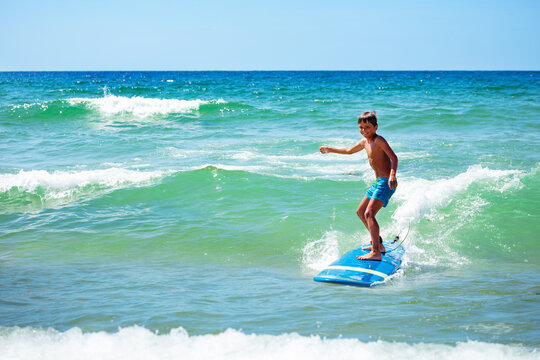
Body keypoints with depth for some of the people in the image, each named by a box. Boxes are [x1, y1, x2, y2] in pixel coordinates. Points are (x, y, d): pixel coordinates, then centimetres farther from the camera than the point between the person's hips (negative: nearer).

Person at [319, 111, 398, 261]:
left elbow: (393, 157, -24)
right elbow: (350, 150, 33)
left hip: (385, 182, -10)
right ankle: (378, 244, 31)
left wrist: (392, 175, -40)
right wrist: (330, 150, 42)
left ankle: (376, 253, -29)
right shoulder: (365, 141, 14)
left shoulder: (379, 140, -14)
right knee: (360, 212, 21)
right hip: (377, 182, 10)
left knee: (369, 213, -23)